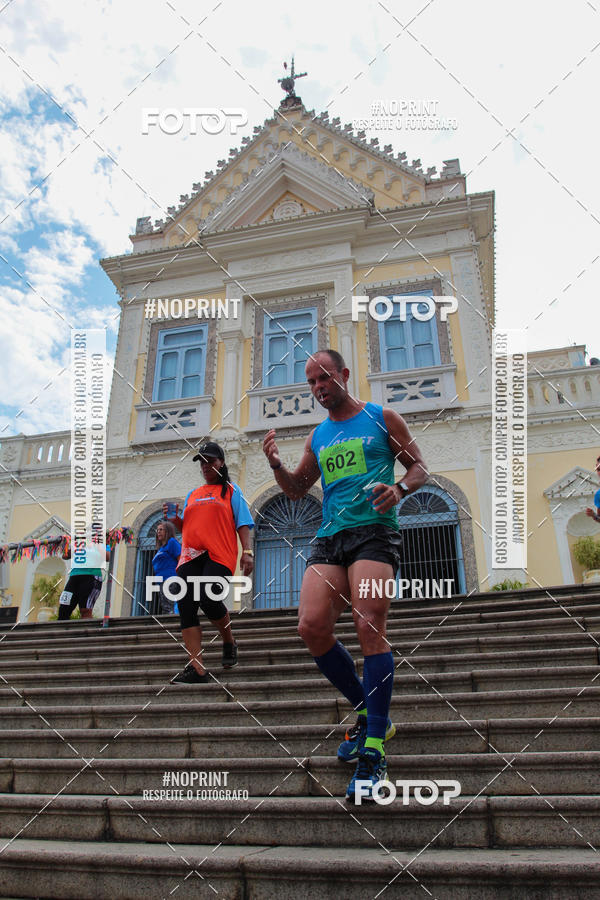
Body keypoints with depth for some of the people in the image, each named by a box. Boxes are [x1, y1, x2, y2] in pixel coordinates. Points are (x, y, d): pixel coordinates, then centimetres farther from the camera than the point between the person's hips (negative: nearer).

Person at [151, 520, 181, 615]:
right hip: (162, 582, 10)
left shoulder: (172, 542, 0)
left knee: (167, 610, -17)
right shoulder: (161, 548, 27)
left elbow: (181, 560, -9)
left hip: (169, 580, -10)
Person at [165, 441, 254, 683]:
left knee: (209, 599, -24)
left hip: (218, 555, -5)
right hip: (190, 556, 5)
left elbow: (242, 524, 5)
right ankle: (196, 669, -8)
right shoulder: (192, 494, 25)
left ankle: (229, 642, 6)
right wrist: (174, 519, 6)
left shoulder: (231, 490, 13)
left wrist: (247, 551, -8)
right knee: (186, 608, -9)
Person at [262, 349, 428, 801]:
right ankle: (369, 714, 12)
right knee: (312, 626, -11)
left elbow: (420, 467, 8)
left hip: (375, 532, -5)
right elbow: (297, 489, 28)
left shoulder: (382, 418, 9)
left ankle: (374, 752, -11)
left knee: (369, 626, -19)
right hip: (330, 538, 5)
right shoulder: (317, 437, 22)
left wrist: (399, 489, -14)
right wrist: (276, 464, 8)